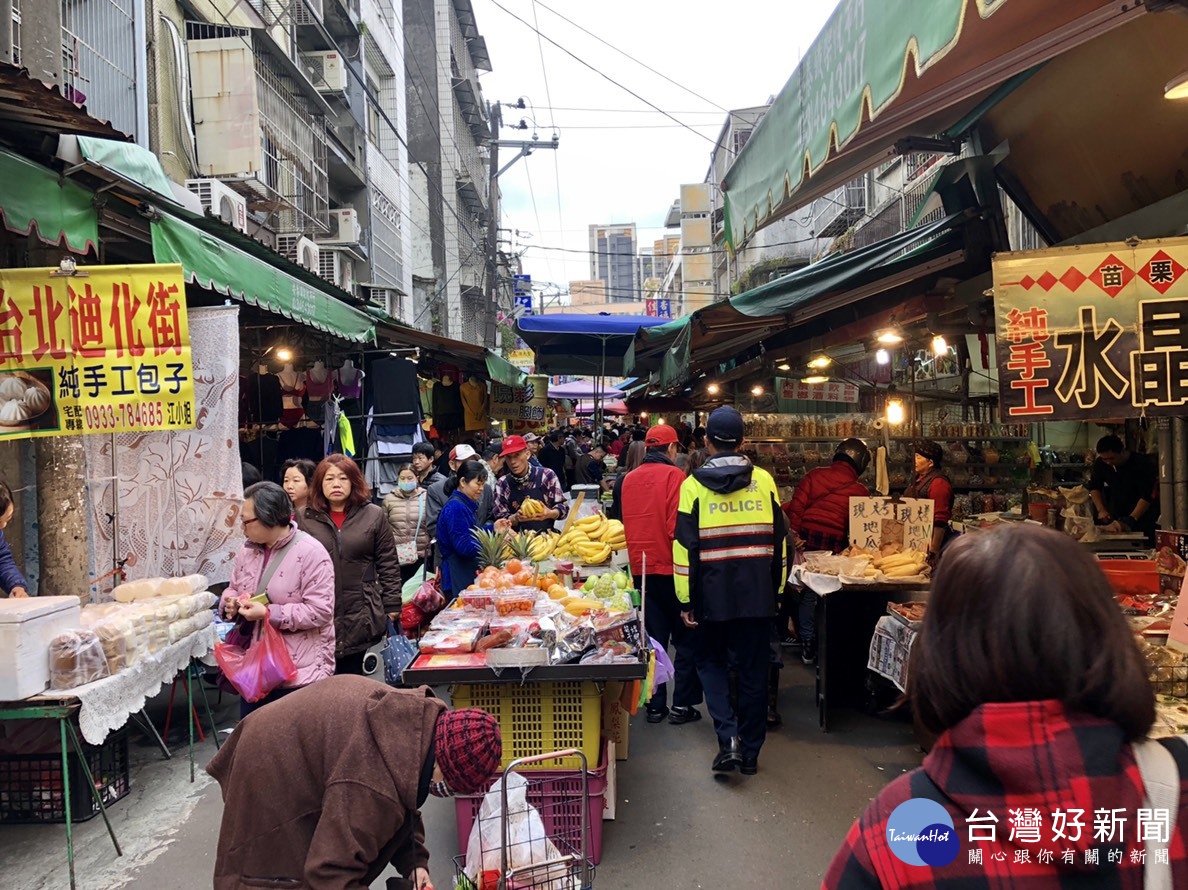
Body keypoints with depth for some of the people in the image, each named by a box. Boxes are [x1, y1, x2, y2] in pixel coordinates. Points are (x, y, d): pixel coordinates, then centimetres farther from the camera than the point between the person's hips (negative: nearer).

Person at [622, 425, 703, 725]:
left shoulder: (629, 478, 5)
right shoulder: (673, 475, -13)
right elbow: (677, 527, -18)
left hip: (641, 567, 5)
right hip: (671, 567, -5)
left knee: (654, 637, 13)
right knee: (685, 638, 8)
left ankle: (655, 704, 16)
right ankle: (682, 705, 10)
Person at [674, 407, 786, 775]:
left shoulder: (693, 485, -5)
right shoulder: (764, 480, 2)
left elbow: (685, 547, -7)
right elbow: (779, 541, 6)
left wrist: (686, 599, 0)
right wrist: (776, 588, 15)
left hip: (713, 594, -2)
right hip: (758, 593, 2)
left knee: (712, 663, 16)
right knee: (753, 669, 11)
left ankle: (728, 737, -1)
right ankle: (750, 751, 19)